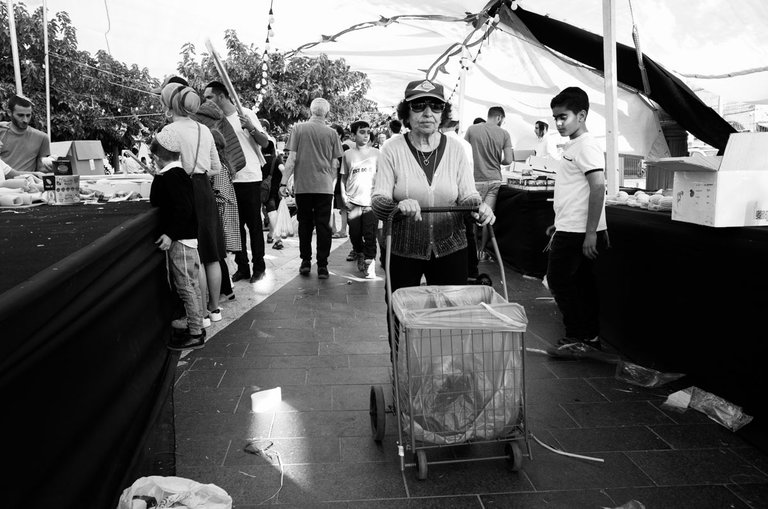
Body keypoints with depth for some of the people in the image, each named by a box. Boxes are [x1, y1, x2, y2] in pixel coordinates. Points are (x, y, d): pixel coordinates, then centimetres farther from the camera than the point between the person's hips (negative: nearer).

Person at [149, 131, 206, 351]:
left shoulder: (171, 177, -17)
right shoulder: (177, 174, 14)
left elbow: (183, 209, -26)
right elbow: (157, 203, 21)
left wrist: (170, 234, -25)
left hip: (180, 239, -10)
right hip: (184, 236, 10)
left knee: (186, 286, -4)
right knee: (191, 285, 15)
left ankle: (195, 334, 3)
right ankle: (196, 327, 24)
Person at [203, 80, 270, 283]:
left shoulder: (245, 114, -4)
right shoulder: (214, 121, 7)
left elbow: (264, 143, -7)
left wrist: (251, 128, -23)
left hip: (249, 178, -4)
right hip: (228, 180, 4)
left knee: (254, 224, 2)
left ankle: (259, 267, 13)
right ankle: (242, 267, 18)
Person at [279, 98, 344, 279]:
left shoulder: (299, 129, -1)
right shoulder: (332, 133, 1)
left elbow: (292, 158, -4)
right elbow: (334, 164, 3)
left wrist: (284, 182, -1)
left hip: (303, 185, 0)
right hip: (324, 186, 0)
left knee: (305, 224, 12)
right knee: (323, 225, 4)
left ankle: (305, 262, 16)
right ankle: (322, 266, 4)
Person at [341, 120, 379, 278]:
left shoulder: (376, 153, 6)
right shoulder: (348, 154, 8)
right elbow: (343, 178, 12)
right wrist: (344, 197, 1)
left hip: (371, 201, -1)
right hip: (353, 201, 1)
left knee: (370, 234, -7)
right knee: (355, 234, 6)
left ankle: (369, 263, 0)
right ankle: (359, 255, 31)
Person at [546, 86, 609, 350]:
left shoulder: (587, 146, -14)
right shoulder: (572, 146, 15)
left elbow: (598, 188, -22)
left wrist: (591, 233, -23)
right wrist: (559, 224, 25)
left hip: (578, 233, -9)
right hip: (570, 230, 9)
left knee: (559, 281, -2)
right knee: (582, 284, 13)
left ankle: (579, 337, 7)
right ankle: (590, 337, 22)